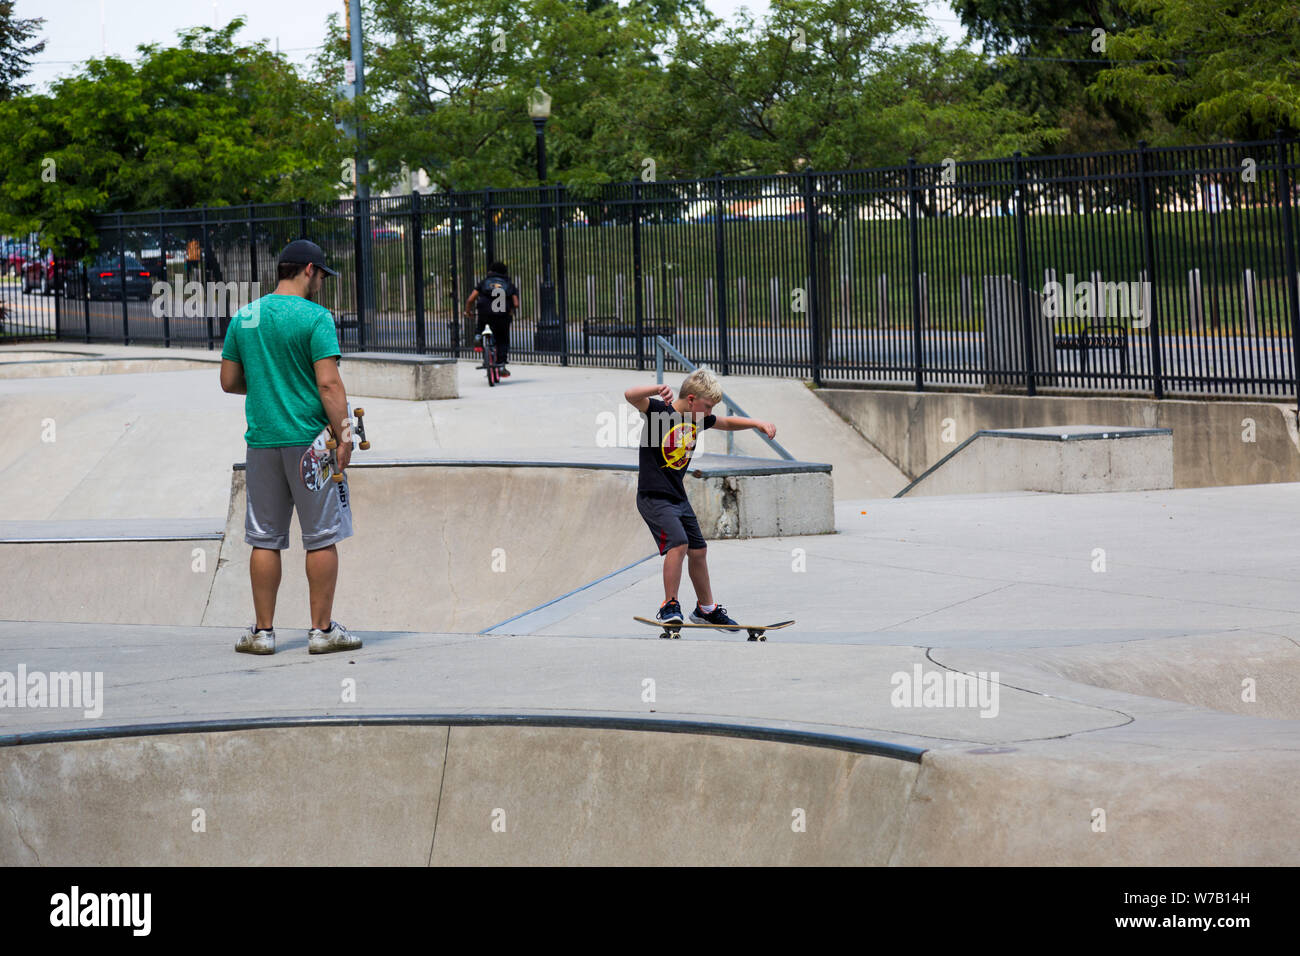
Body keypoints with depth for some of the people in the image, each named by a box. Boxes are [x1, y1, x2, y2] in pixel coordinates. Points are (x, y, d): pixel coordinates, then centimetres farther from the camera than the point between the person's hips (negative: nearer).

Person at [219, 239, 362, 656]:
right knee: (322, 537, 4)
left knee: (265, 539, 10)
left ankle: (262, 630, 11)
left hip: (262, 442, 5)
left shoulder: (243, 317, 8)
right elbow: (328, 383, -16)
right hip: (310, 440, -5)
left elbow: (229, 382, 12)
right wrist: (343, 435, -12)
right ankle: (322, 630, 6)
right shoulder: (315, 317, -9)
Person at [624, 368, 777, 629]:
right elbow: (631, 396, -32)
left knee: (698, 550, 15)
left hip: (679, 499, 8)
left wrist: (759, 423, 7)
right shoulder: (660, 410, -16)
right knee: (678, 543, -24)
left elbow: (728, 422, 21)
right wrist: (658, 390, -50)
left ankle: (706, 609, 31)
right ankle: (669, 608, -15)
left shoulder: (698, 419, 6)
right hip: (653, 497, -8)